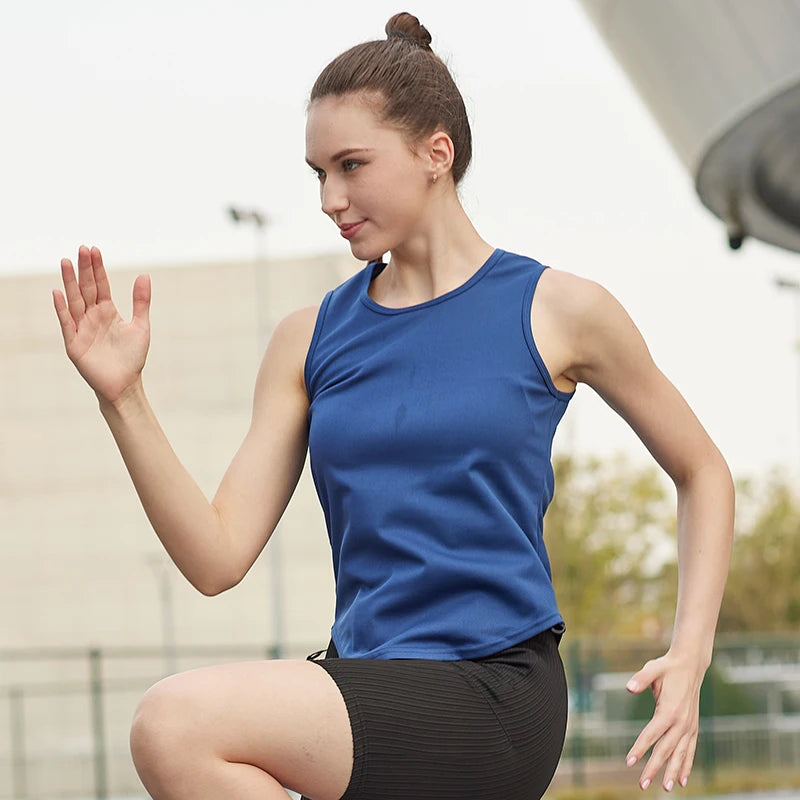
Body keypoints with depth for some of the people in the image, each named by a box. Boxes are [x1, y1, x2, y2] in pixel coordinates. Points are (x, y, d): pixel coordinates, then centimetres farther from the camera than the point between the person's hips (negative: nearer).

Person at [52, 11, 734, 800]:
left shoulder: (557, 312, 2)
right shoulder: (310, 340, 12)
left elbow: (702, 472, 15)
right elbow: (217, 557, 5)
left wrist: (689, 656, 3)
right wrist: (123, 400, -6)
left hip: (494, 702, -6)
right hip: (369, 689, 6)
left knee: (175, 726, -26)